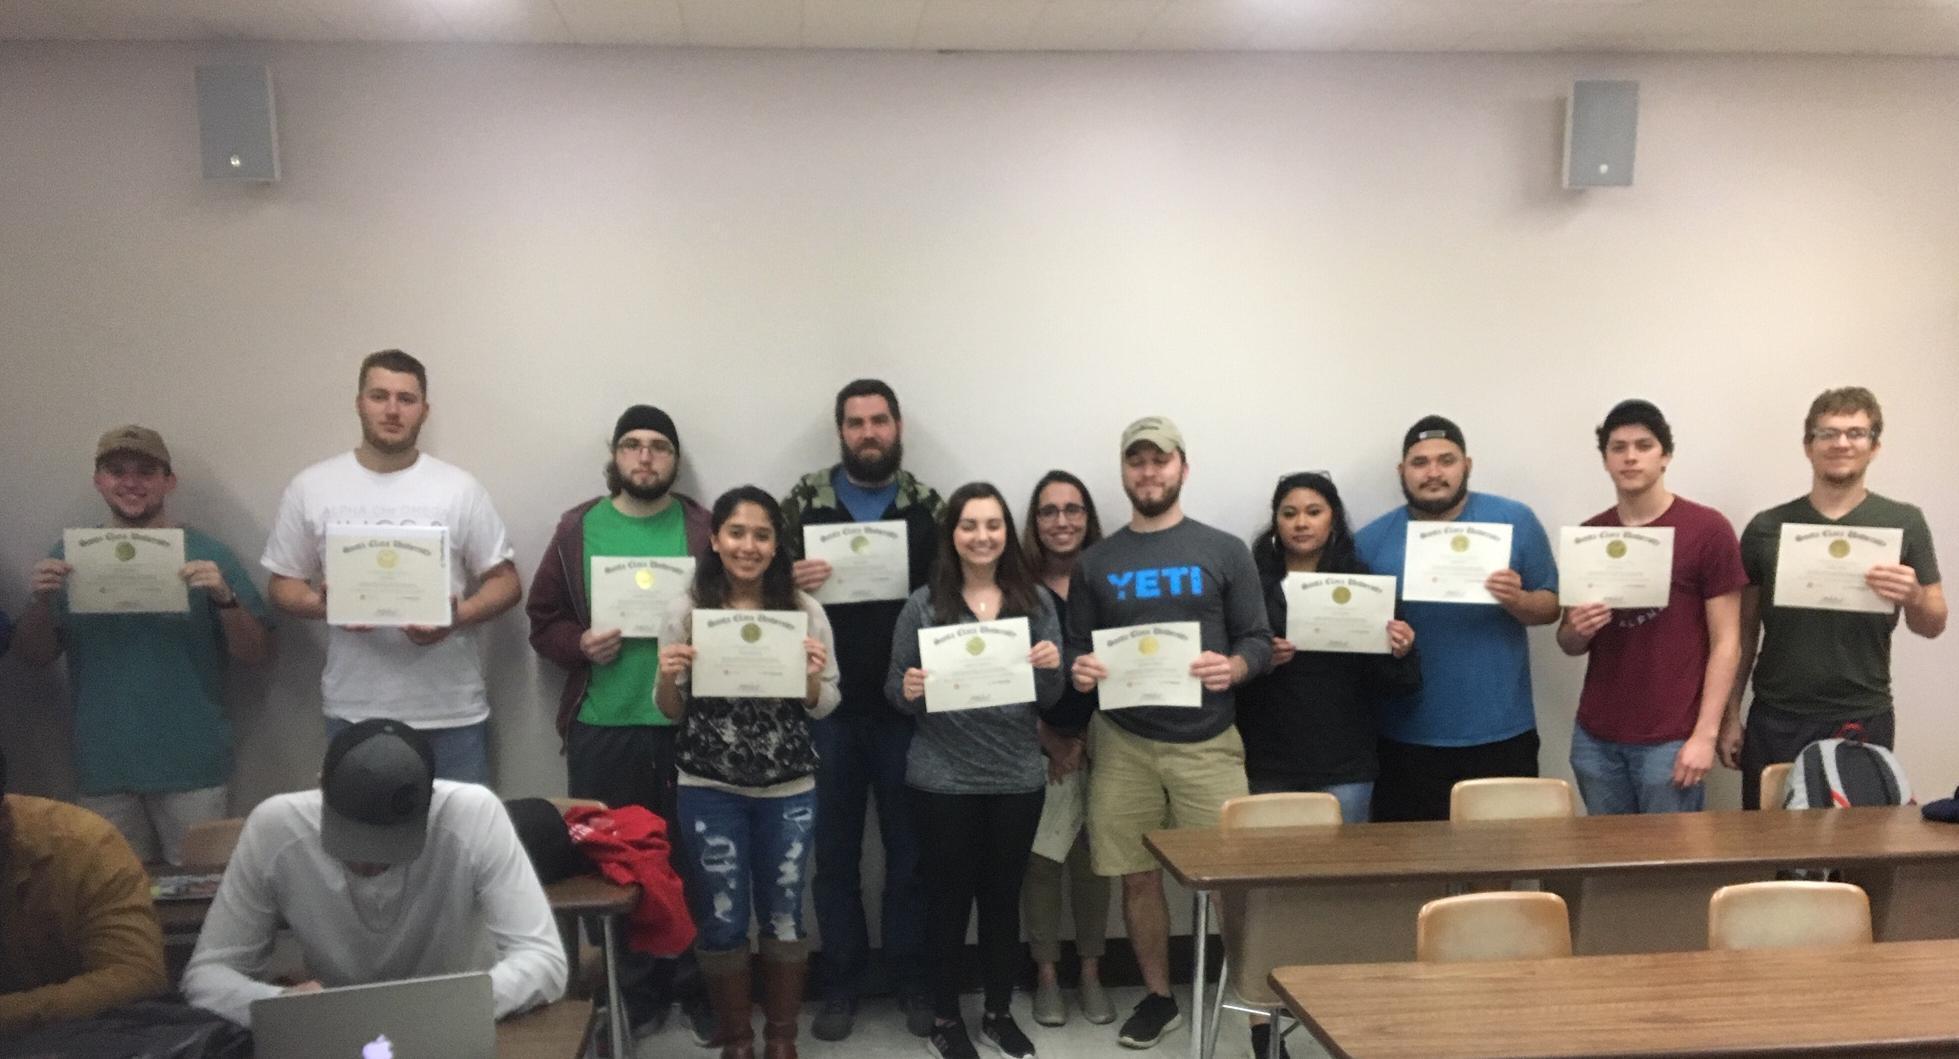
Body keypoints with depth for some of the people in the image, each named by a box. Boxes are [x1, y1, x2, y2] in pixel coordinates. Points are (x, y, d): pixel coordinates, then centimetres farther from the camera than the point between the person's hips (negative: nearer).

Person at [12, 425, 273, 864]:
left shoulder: (206, 554, -2)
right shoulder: (71, 556, 5)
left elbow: (256, 655, -3)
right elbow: (35, 656, 8)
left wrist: (224, 597, -20)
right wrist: (42, 600, -11)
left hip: (192, 765, -2)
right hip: (104, 767, 2)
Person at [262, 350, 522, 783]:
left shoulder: (459, 488, 0)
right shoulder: (311, 487, 3)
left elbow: (505, 581, 1)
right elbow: (283, 584, 8)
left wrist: (457, 616, -18)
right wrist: (321, 604, -14)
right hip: (354, 714, 1)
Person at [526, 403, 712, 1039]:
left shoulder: (705, 529, 1)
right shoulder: (577, 530, 5)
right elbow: (543, 621, 7)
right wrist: (580, 645, -11)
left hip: (689, 725, -1)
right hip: (601, 726, 1)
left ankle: (697, 987, 24)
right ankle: (633, 993, 25)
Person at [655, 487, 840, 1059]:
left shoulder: (804, 609, -3)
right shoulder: (687, 610, -3)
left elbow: (824, 707, 1)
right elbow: (671, 712, 3)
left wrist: (812, 678, -20)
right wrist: (667, 679, -18)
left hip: (789, 790, 0)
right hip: (709, 791, 0)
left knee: (783, 915, 11)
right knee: (721, 919, 8)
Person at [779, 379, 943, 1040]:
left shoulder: (928, 507, 4)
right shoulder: (804, 502, 3)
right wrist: (792, 582, -17)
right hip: (828, 706, 0)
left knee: (910, 847, 9)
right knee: (835, 850, 9)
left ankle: (913, 980, 23)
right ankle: (842, 985, 23)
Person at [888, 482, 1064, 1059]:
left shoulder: (1036, 602, 3)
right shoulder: (923, 605, -4)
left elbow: (1049, 701, 3)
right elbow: (894, 691, 0)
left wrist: (1052, 668, -18)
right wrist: (909, 691, -22)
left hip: (1018, 776, 2)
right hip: (943, 778, -2)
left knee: (1004, 896, 13)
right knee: (948, 896, 7)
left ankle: (999, 1012, 30)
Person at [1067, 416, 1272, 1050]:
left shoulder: (1225, 552, 2)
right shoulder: (1096, 563, 8)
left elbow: (1260, 642, 1)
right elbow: (1075, 650, 11)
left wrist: (1232, 668, -20)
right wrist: (1078, 670, -12)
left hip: (1207, 743, -2)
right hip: (1123, 744, 2)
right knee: (1138, 878, 9)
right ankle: (1158, 998, 27)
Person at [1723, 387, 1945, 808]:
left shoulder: (1903, 523, 0)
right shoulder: (1766, 528, 1)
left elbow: (1934, 625, 3)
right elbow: (1745, 631, 6)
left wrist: (1913, 597, -19)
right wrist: (1731, 715, 3)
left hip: (1864, 720, 0)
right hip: (1775, 720, 1)